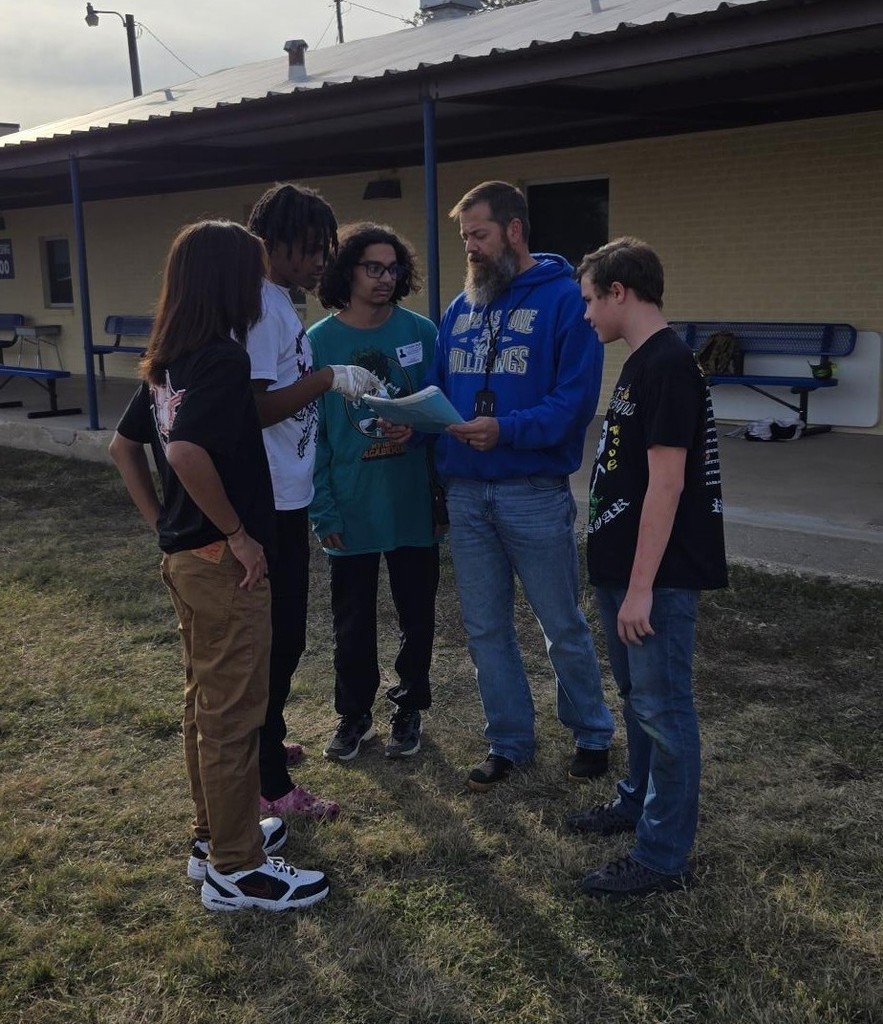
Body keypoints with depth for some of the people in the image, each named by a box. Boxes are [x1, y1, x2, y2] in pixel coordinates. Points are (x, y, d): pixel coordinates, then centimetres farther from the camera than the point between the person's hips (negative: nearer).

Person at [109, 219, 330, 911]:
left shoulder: (167, 362, 8)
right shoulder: (224, 358, -20)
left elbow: (124, 445, 16)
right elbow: (186, 451, -33)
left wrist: (162, 521, 16)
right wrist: (237, 532, -22)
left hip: (186, 557, 9)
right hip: (224, 563, -9)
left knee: (205, 705, 20)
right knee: (233, 716, 2)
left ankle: (215, 835, 35)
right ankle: (236, 870, 16)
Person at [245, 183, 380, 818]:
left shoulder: (283, 306, 13)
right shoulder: (261, 308, -17)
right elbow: (253, 408, -23)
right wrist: (328, 378, -20)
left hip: (289, 499, 10)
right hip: (270, 504, -10)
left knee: (284, 634, 20)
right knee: (277, 639, -1)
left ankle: (265, 744, 36)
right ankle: (272, 785, 11)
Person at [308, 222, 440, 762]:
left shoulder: (421, 332, -3)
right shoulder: (319, 342, -6)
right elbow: (309, 434, -5)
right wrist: (324, 510, -9)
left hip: (413, 504, 1)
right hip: (351, 509, -1)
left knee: (417, 614, 13)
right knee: (353, 621, 13)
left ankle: (409, 708, 33)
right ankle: (354, 714, 33)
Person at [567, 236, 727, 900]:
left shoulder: (667, 365, -18)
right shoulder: (643, 363, 12)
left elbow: (666, 482, -22)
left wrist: (641, 587, -21)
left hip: (659, 575, -9)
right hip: (626, 567, 10)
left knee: (662, 708, 1)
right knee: (639, 699, 21)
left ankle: (664, 857, 13)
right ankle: (641, 802, 39)